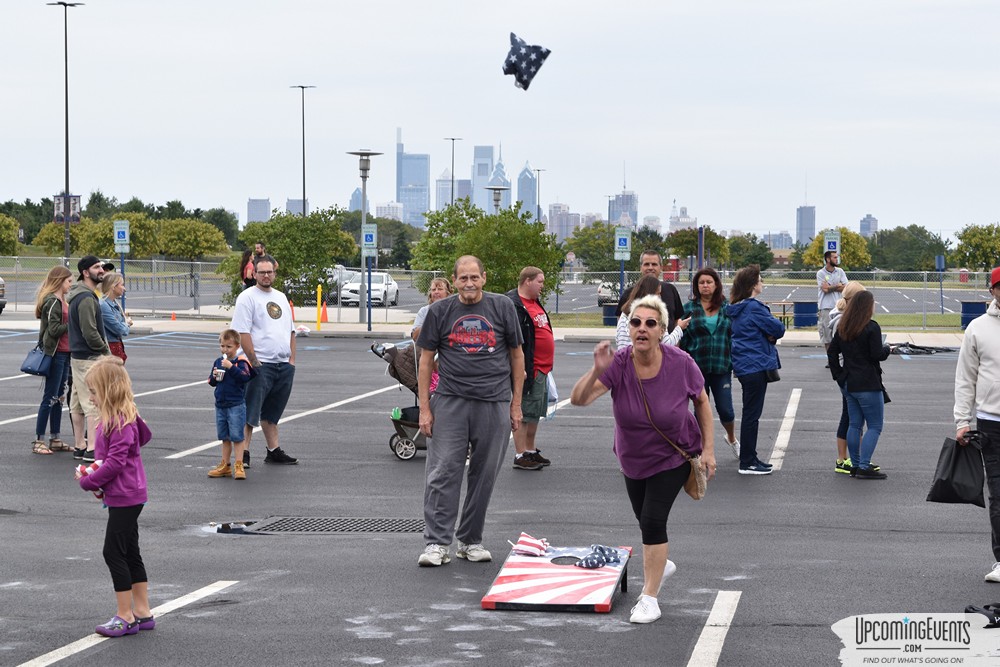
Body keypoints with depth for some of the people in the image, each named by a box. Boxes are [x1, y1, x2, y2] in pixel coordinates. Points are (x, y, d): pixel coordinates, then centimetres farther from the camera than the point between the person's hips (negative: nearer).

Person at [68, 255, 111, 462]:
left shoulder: (81, 295, 16)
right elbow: (90, 332, -22)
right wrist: (105, 350, -9)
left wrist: (104, 349, 14)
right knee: (94, 404, -9)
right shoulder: (86, 298, -17)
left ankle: (80, 446, 20)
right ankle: (92, 449, -10)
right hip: (89, 358, -11)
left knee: (78, 404, 13)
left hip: (78, 357, 11)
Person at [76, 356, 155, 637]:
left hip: (125, 498, -10)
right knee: (130, 553, 13)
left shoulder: (121, 422, -19)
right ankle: (142, 613, 19)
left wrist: (88, 482, -13)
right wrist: (92, 477, 5)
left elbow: (115, 461, -23)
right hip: (124, 496, 10)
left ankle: (126, 616, -2)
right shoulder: (112, 419, 12)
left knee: (114, 552, -7)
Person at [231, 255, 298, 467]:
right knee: (251, 412, -7)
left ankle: (274, 452, 20)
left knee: (271, 413, 15)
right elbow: (242, 333, -13)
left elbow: (291, 331, 21)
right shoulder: (247, 297, -6)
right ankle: (243, 454, -7)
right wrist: (254, 362, -16)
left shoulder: (281, 298, 17)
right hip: (261, 365, -7)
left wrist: (292, 359, 10)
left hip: (284, 365, 7)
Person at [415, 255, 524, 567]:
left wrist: (516, 404, 7)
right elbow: (425, 360, 7)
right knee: (443, 472, -7)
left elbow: (517, 355, 11)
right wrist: (424, 408, 1)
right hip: (450, 401, -1)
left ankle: (471, 541, 18)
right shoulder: (439, 311, 5)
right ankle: (437, 543, -4)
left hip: (494, 403, 1)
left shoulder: (502, 307, 5)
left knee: (484, 476, 6)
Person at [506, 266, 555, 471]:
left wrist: (548, 364, 26)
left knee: (536, 412, 17)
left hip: (541, 368, 10)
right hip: (528, 369, -10)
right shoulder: (514, 305, -16)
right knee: (524, 412, -5)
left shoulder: (536, 303, 17)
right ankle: (520, 456, -1)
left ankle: (530, 451, 26)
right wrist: (520, 368, -25)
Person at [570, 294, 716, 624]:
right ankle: (660, 564, 50)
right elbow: (578, 399, -33)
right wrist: (597, 372, -51)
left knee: (653, 519, -14)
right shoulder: (618, 364, -23)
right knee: (646, 520, 18)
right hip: (633, 458, 3)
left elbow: (702, 402, -6)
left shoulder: (681, 364, -24)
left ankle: (649, 598, -2)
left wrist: (708, 449, -8)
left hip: (673, 457, -3)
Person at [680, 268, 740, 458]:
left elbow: (734, 335, 10)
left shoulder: (726, 308, 5)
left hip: (722, 366, 0)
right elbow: (681, 338, 3)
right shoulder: (689, 308, 2)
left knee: (725, 409, -1)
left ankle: (732, 439, 28)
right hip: (697, 366, 0)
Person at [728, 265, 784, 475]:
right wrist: (773, 334, 6)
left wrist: (769, 335, -2)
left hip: (743, 365, 10)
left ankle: (749, 457, 25)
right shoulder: (754, 307, -16)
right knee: (752, 413, -5)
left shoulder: (736, 308, 13)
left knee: (750, 413, 17)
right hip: (755, 365, -10)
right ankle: (747, 462, -1)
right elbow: (778, 328, -13)